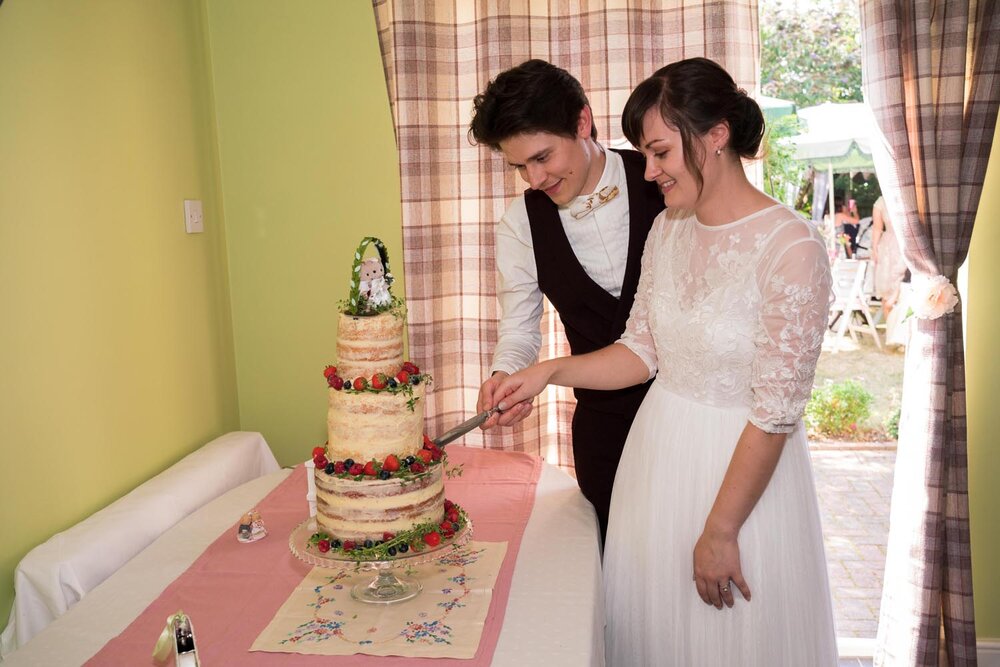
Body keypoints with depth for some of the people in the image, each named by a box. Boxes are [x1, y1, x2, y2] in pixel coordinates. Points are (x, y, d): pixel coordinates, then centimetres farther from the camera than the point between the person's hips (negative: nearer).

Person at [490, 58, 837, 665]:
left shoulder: (791, 247, -21)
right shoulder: (668, 228, 0)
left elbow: (776, 413, -19)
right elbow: (643, 351, 6)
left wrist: (720, 533, -14)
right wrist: (549, 371, -6)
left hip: (742, 467, -5)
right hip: (657, 454, 6)